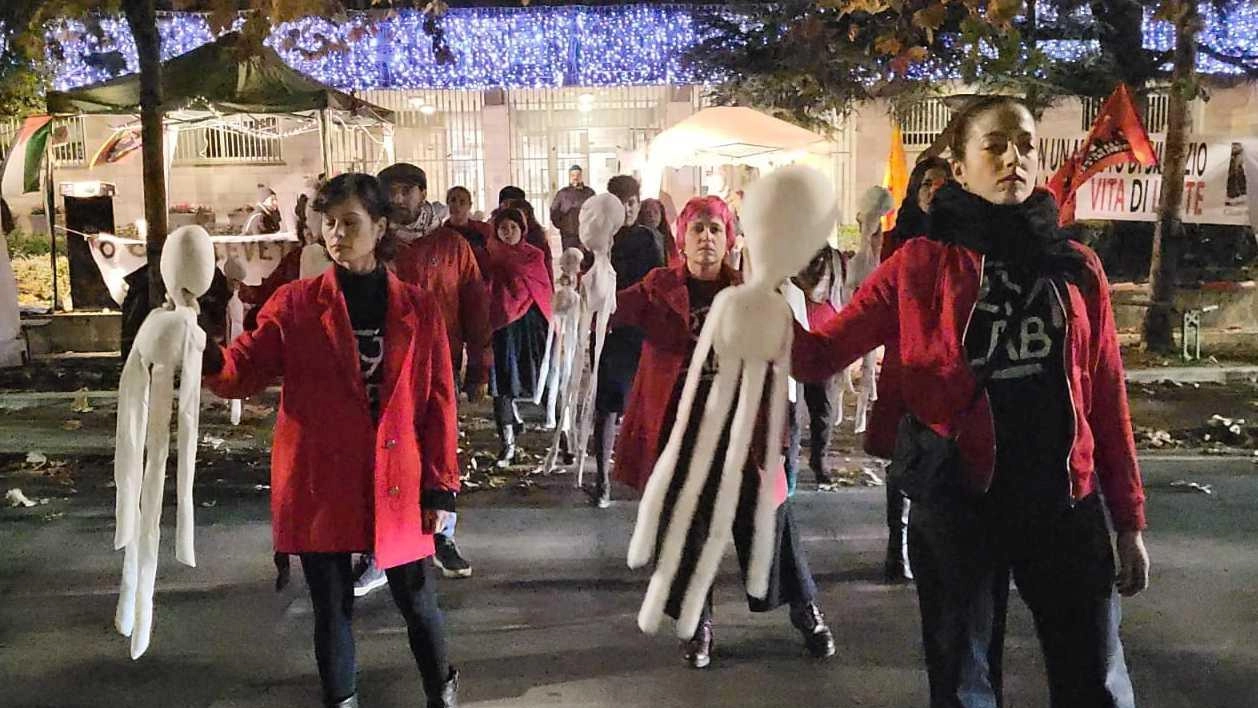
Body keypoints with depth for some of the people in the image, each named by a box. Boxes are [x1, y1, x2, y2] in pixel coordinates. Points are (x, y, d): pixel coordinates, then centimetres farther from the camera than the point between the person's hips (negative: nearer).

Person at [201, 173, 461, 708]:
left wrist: (441, 486, -2)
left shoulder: (419, 309, 1)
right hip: (319, 482, 0)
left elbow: (439, 402, 2)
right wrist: (210, 357, -29)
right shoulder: (294, 304, 0)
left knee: (418, 601, 12)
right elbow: (246, 371, -6)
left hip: (397, 483, 0)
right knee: (331, 606, 12)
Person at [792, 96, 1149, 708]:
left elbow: (1107, 401, 8)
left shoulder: (1077, 268, 6)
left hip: (1067, 502, 2)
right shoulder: (920, 264, -2)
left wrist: (1129, 521, 7)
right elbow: (821, 353, -7)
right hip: (958, 504, -2)